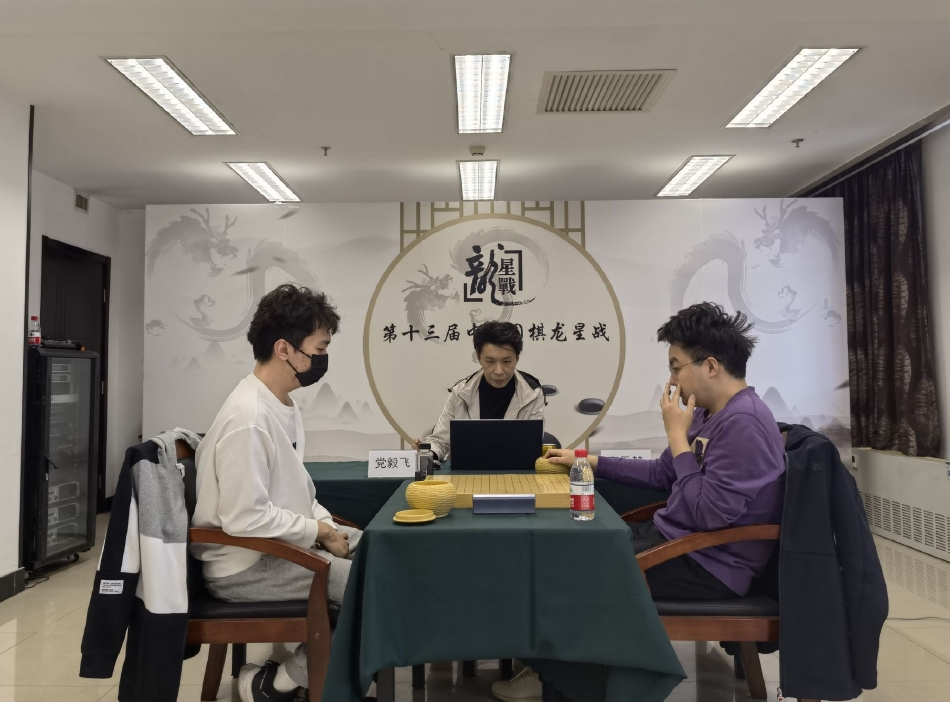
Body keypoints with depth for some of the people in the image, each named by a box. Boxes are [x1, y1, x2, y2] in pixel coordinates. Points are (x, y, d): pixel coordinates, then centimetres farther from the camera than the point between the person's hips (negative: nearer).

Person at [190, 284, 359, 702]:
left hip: (282, 541, 10)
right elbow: (244, 519, -27)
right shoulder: (248, 419, -26)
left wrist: (324, 523, 1)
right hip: (245, 565, -9)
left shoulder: (285, 404, 4)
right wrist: (318, 532, -17)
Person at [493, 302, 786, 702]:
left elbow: (709, 514, -28)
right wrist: (588, 461, 15)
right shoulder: (710, 414, 8)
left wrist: (677, 437, -20)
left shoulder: (744, 422, -23)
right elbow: (661, 475, 17)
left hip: (707, 565, -10)